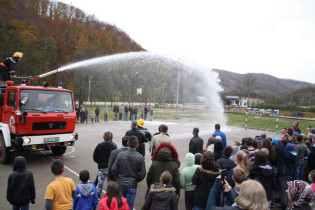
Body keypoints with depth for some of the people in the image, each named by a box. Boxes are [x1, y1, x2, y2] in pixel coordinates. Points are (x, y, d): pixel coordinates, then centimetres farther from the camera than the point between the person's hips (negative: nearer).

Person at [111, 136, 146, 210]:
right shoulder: (140, 157, -12)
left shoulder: (120, 154, -9)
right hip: (132, 186, -1)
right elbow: (143, 174, -8)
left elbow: (114, 169, -5)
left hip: (120, 184, 2)